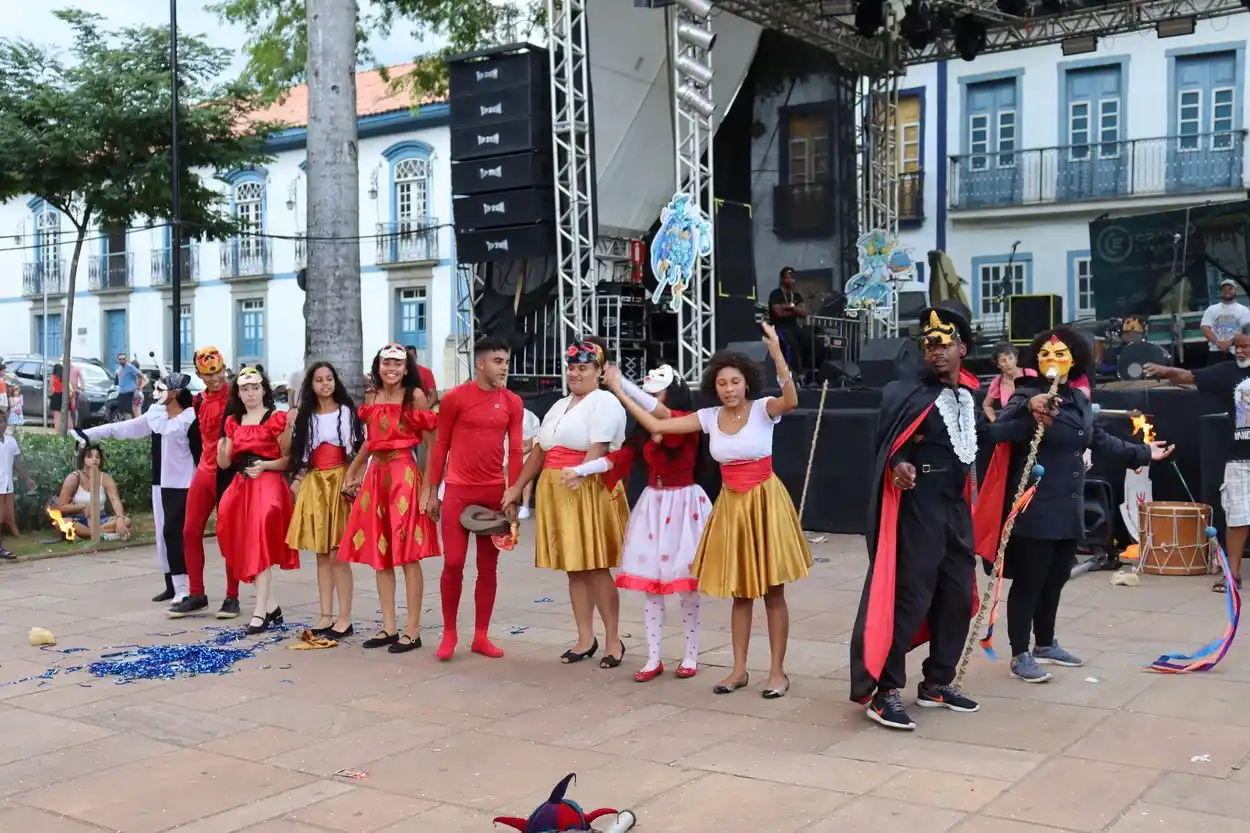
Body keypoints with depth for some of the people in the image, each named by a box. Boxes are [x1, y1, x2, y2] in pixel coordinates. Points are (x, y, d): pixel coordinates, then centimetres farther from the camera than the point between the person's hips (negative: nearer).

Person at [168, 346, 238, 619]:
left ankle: (232, 597, 9)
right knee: (190, 532, 6)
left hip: (228, 472, -7)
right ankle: (196, 595, 15)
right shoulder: (198, 401, 12)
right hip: (204, 471, 7)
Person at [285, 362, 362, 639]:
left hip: (340, 482, -4)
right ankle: (326, 616, 11)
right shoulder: (304, 415, 11)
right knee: (321, 554, 6)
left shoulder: (347, 412, 1)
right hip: (313, 484, 4)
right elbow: (297, 453, 15)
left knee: (337, 554, -8)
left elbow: (361, 449, -2)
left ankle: (345, 619, -4)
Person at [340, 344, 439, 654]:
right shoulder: (371, 399, 12)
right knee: (379, 555, 7)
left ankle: (412, 630, 1)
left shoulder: (415, 396, -5)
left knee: (407, 556, -4)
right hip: (376, 477, 6)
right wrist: (352, 472, 18)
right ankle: (389, 627, 15)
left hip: (404, 477, -6)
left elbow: (432, 444, -8)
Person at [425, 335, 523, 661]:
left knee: (489, 566, 7)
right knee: (453, 563, -3)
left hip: (494, 493, 3)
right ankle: (449, 633, 12)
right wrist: (432, 492, 1)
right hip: (458, 490, -3)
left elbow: (515, 451, 4)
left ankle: (481, 636, 16)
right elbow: (441, 446, 1)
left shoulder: (512, 402, 5)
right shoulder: (455, 397, -3)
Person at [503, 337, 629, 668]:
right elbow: (540, 450, 20)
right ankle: (585, 639, 15)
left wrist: (575, 479, -27)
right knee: (574, 568, 8)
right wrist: (517, 487, 15)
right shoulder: (560, 406, 20)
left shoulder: (604, 402, -4)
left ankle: (613, 640, 5)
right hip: (556, 493, 7)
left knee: (596, 568, -5)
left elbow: (597, 451, -17)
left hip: (590, 492, -7)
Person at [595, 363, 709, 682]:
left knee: (686, 582, 0)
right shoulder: (645, 429, 7)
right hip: (652, 505, 5)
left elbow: (660, 413, -30)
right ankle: (653, 658, 12)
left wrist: (621, 386, -34)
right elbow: (620, 456, -2)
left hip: (683, 505, -5)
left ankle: (691, 656, 13)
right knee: (650, 581, 4)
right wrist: (580, 470, -13)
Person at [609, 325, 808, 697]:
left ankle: (777, 671, 11)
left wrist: (777, 354, -45)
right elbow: (656, 425, 0)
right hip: (731, 505, 4)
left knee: (773, 591, 2)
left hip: (765, 501, -4)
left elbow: (791, 401, -33)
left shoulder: (763, 409, -10)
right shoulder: (709, 417, 2)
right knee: (740, 592, 12)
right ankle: (739, 670, 21)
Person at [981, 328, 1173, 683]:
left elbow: (1099, 441, 26)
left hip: (1069, 508, 8)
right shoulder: (1028, 394, -12)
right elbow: (1000, 425, -32)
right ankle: (1020, 655, 7)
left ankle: (1045, 644, 34)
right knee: (1028, 582, -2)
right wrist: (1028, 405, -51)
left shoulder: (1079, 399, 12)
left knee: (1054, 580, 18)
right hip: (1035, 508, -8)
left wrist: (1142, 454, 32)